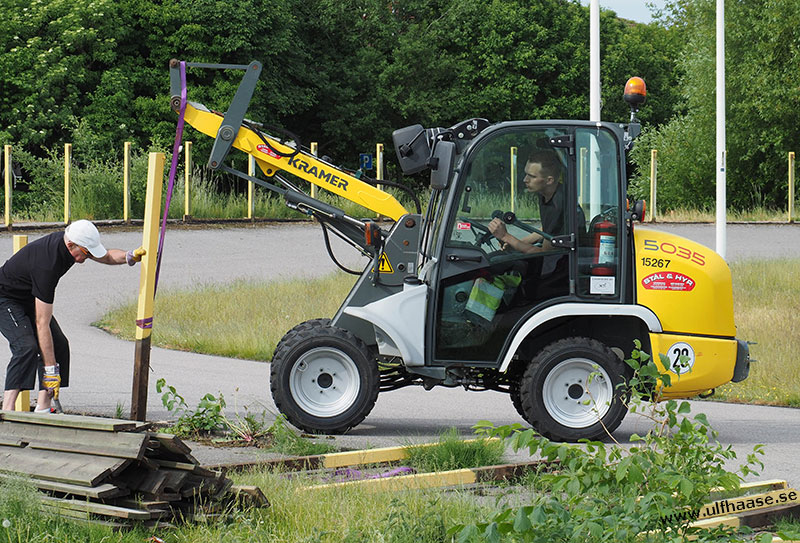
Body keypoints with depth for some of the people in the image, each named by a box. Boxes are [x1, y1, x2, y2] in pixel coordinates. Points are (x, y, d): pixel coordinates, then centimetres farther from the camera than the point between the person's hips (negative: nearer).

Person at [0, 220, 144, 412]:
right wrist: (51, 370, -36)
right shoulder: (47, 265, -38)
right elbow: (42, 324, -37)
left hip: (29, 298, 9)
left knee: (58, 345, 0)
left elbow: (107, 257, 9)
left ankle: (42, 408, 0)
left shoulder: (70, 240, -13)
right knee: (27, 347, -27)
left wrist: (130, 256, -14)